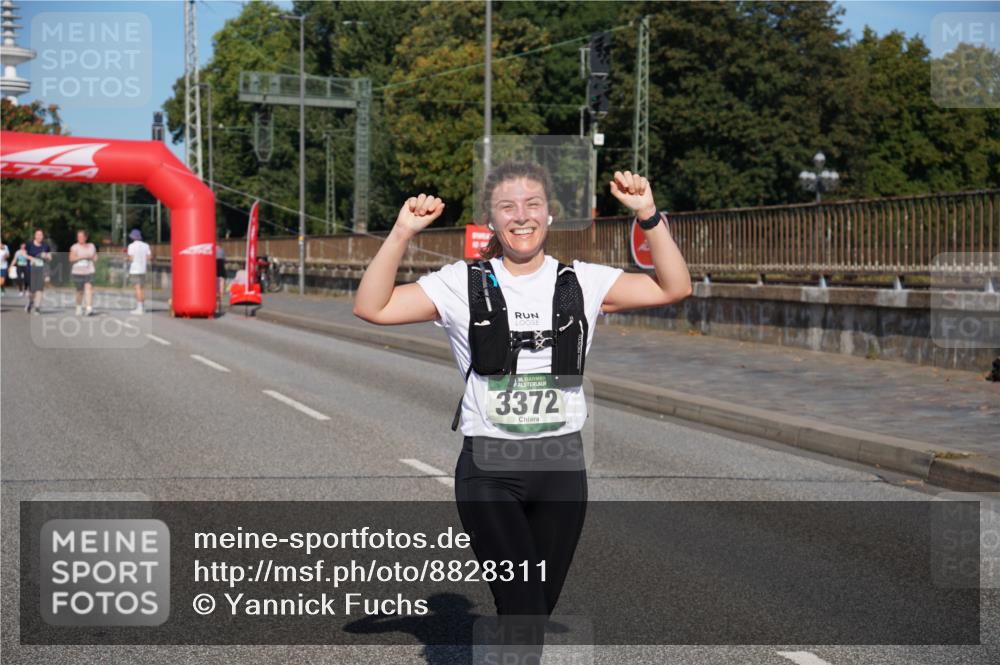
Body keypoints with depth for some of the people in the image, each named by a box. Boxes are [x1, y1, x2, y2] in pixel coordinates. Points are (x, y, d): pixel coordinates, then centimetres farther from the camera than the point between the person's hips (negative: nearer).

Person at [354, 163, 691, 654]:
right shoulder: (463, 285, 0)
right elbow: (371, 308, -6)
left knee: (539, 607, 13)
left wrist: (648, 216, -9)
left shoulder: (581, 282, 5)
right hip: (488, 470, -2)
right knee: (521, 607, -8)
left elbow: (674, 288, 0)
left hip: (562, 467, 3)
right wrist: (402, 233, -15)